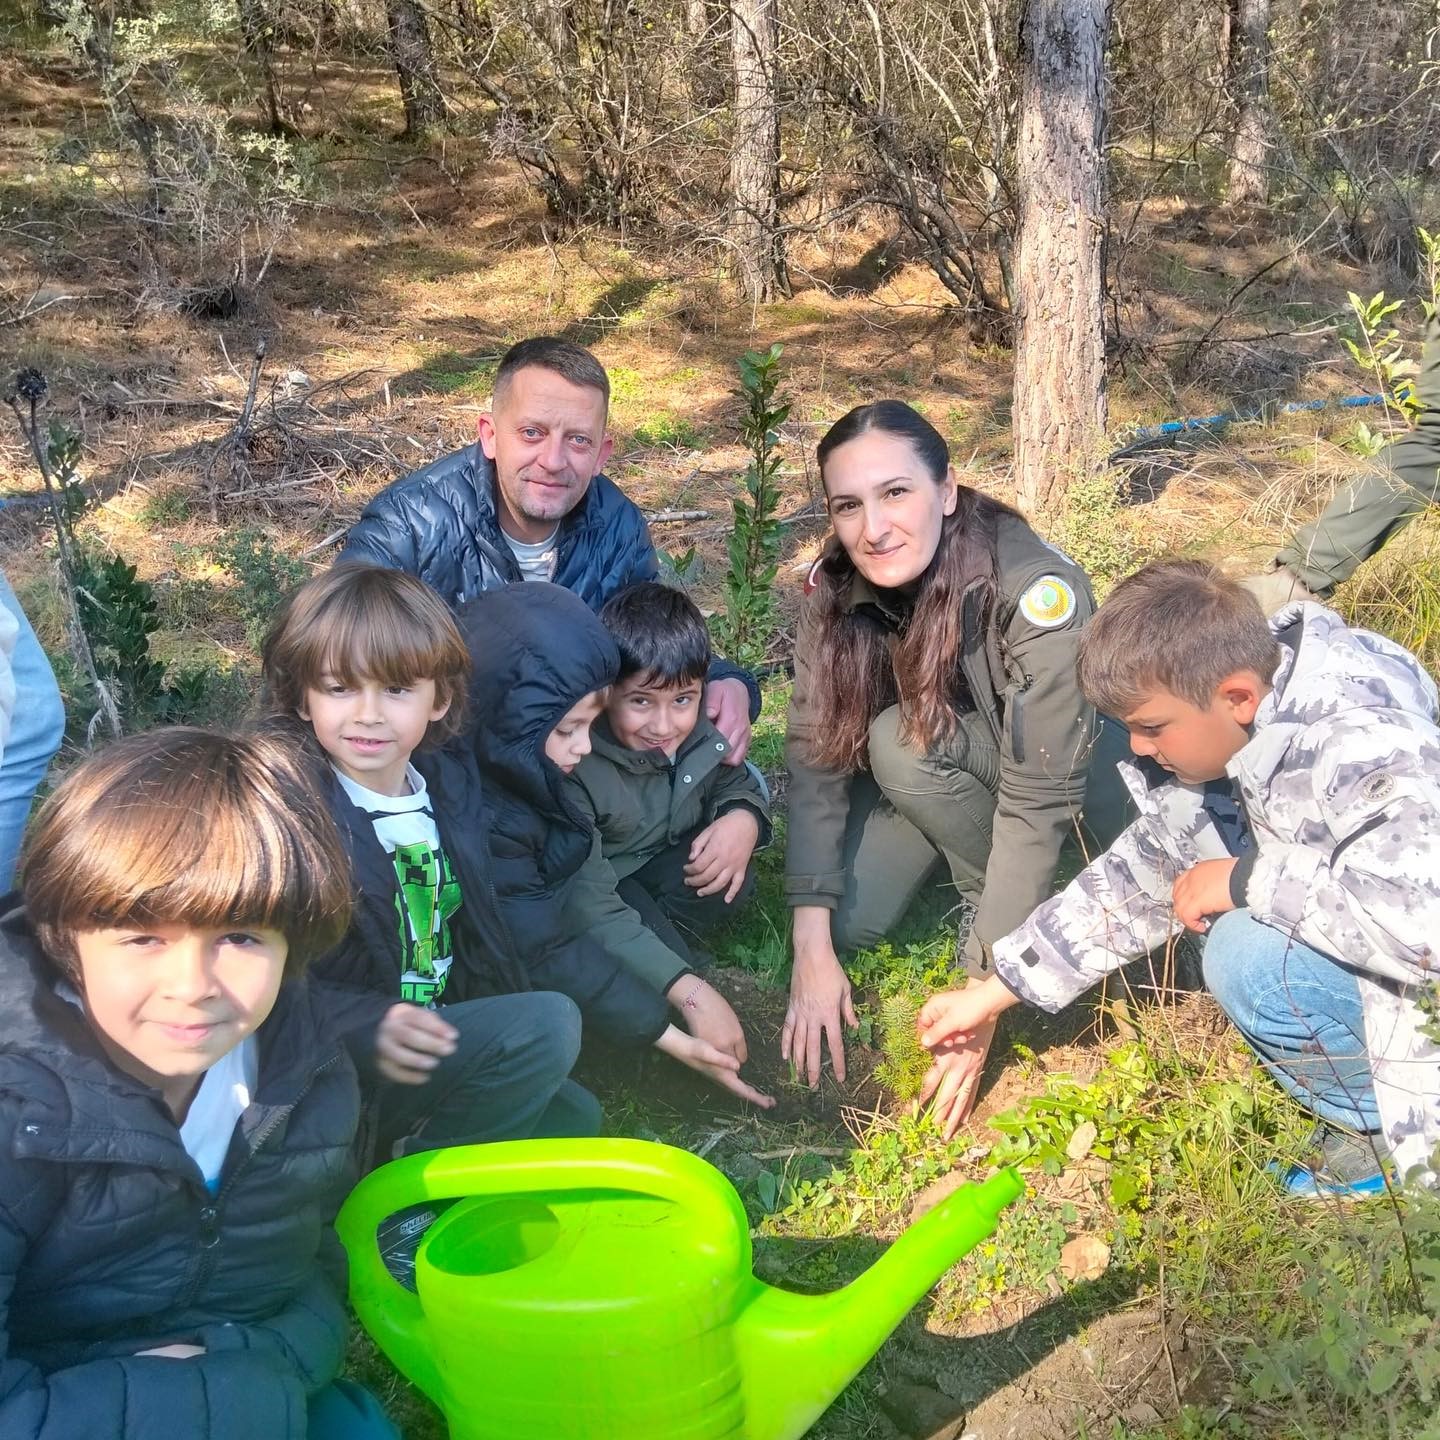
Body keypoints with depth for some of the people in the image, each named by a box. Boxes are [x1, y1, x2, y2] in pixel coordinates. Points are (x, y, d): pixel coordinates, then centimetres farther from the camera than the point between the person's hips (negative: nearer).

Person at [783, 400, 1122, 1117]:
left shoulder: (1036, 592, -34)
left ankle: (1002, 896, -6)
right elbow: (815, 753, -21)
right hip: (917, 778, 4)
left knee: (903, 745, -30)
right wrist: (813, 947, -27)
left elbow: (1039, 797, -34)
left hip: (1078, 778, -4)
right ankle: (957, 864, 11)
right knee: (845, 919, -17)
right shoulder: (836, 586, -20)